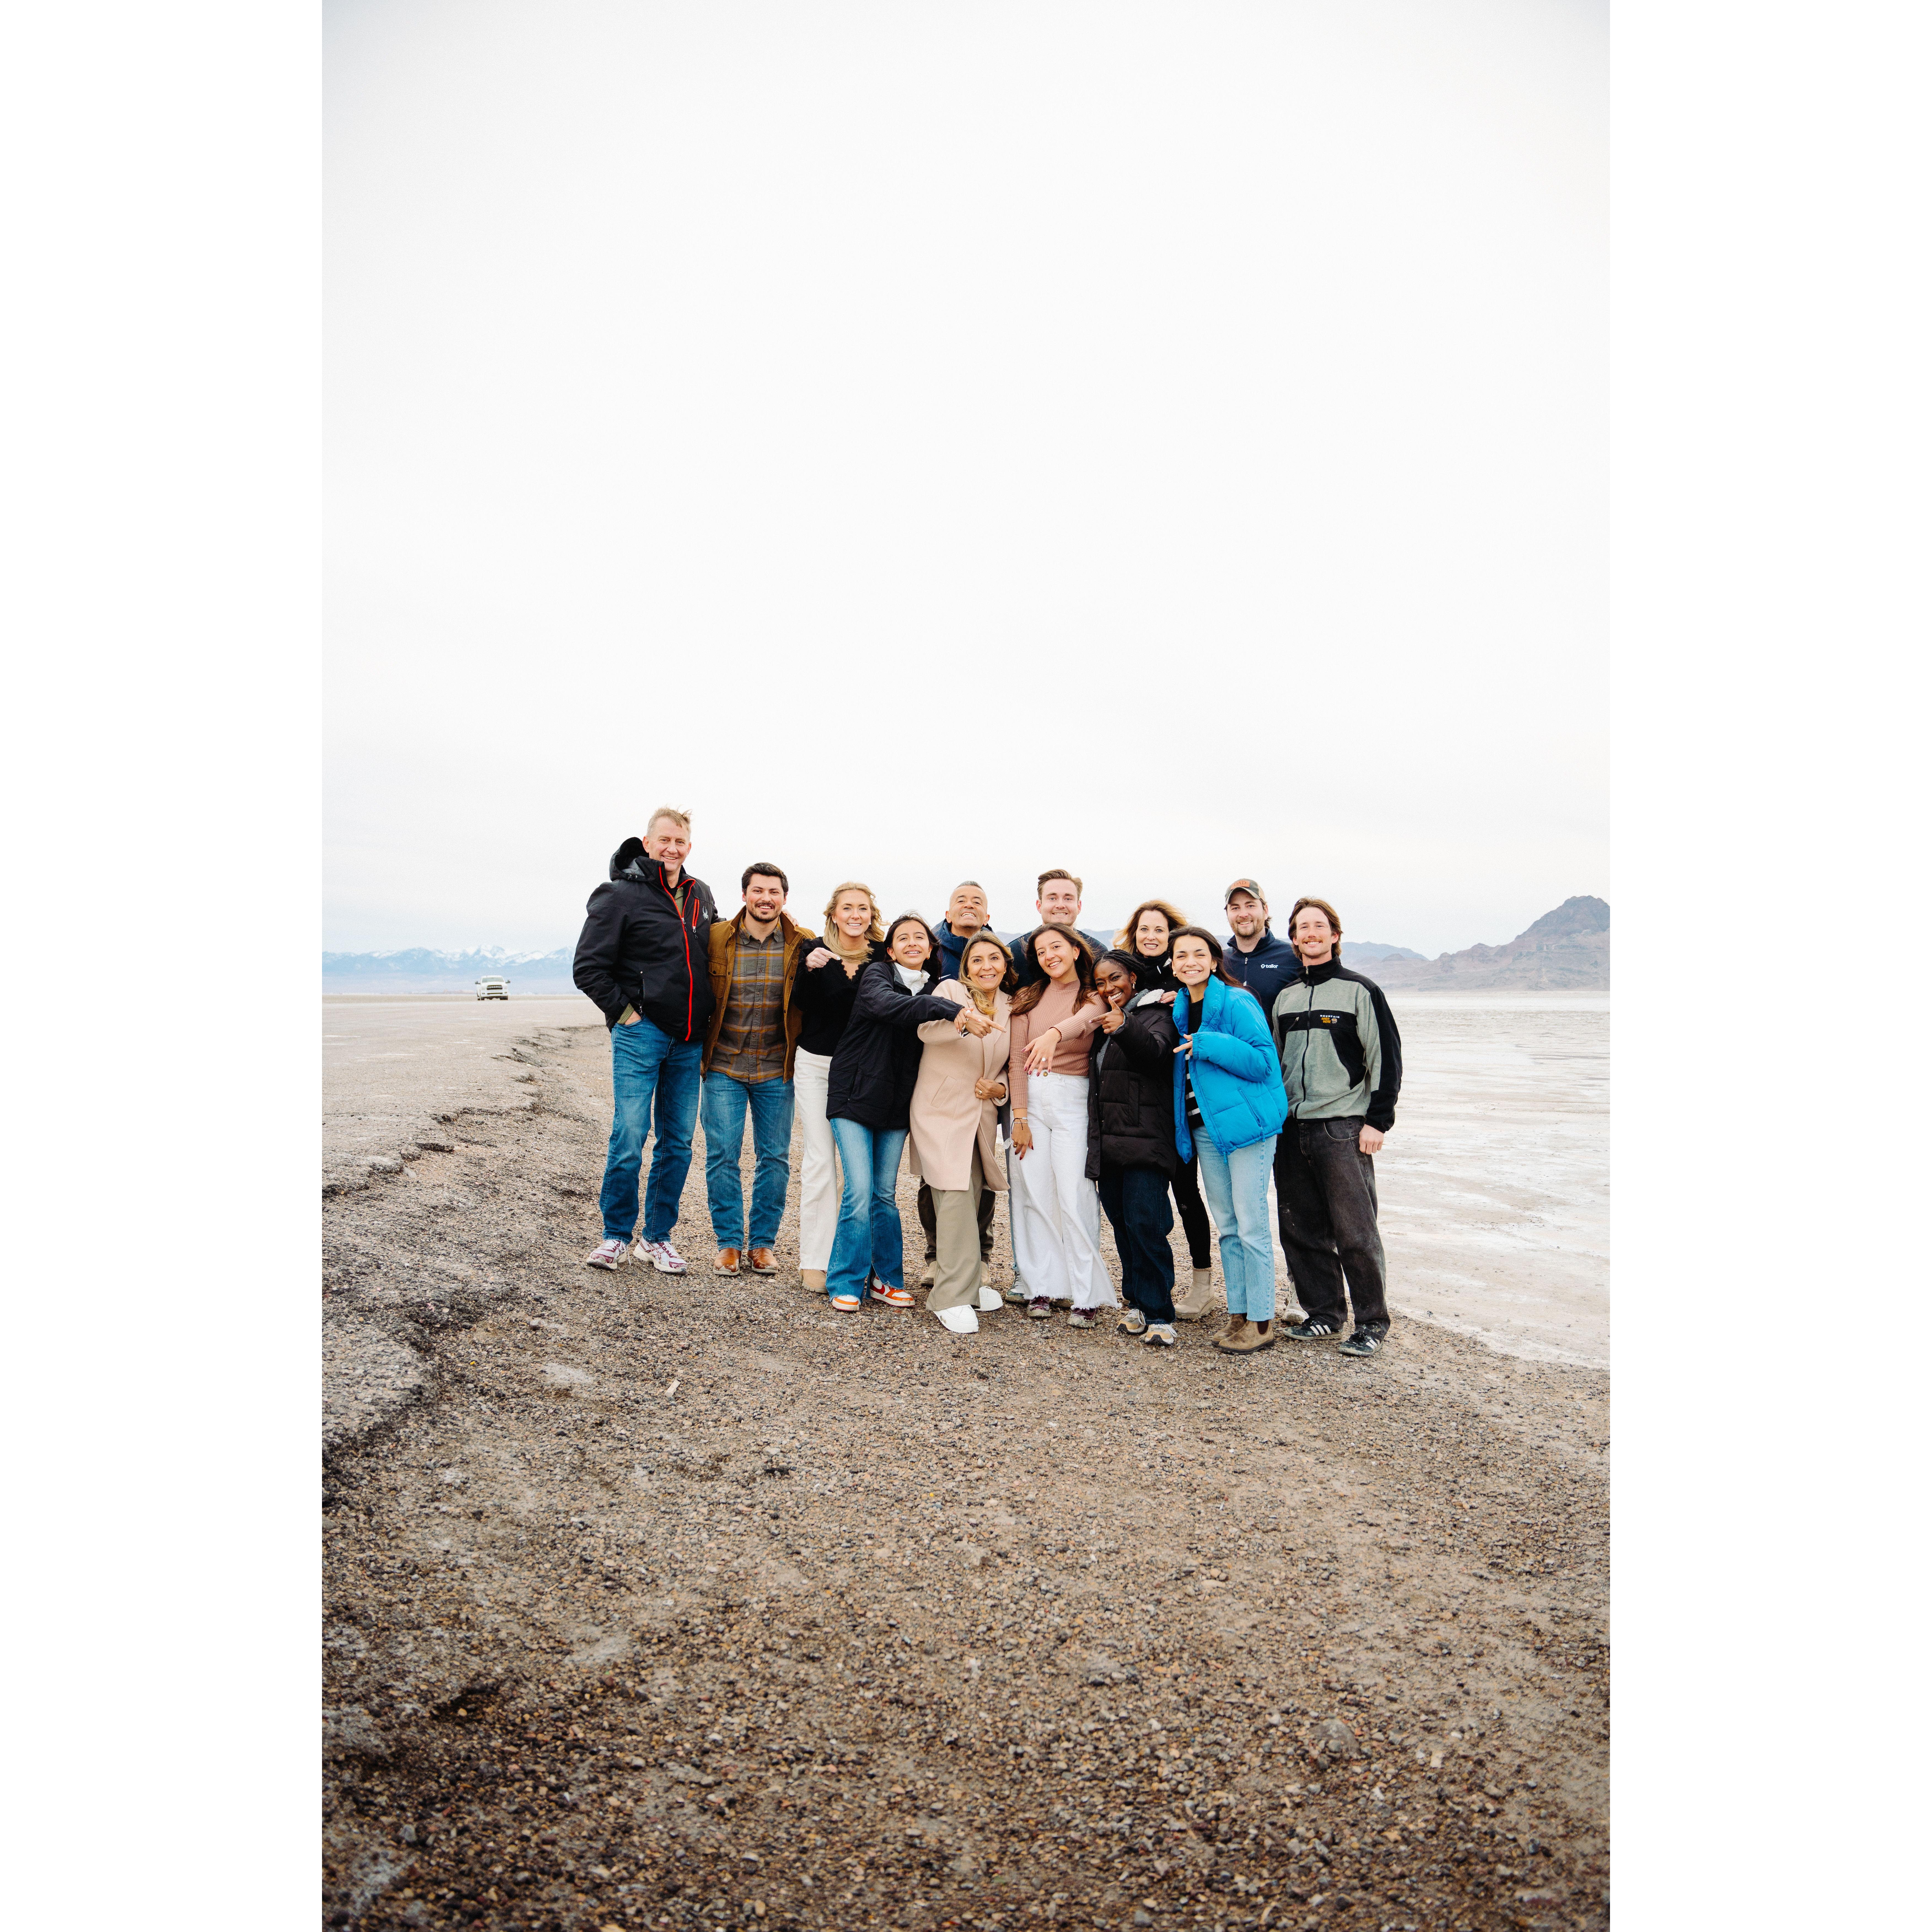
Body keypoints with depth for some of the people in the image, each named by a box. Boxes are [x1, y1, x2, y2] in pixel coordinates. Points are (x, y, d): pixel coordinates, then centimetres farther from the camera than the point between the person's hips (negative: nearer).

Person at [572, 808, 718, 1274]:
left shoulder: (701, 896, 12)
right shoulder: (621, 896, -5)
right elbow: (588, 968, -6)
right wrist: (625, 1012, -9)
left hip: (688, 1041, 5)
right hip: (641, 1033, -5)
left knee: (678, 1142, 8)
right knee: (629, 1138, -6)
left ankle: (657, 1238, 19)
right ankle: (616, 1236, 12)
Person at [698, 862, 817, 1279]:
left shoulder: (803, 944, -1)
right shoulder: (716, 938, -2)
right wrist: (700, 1046, 3)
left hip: (776, 1071, 1)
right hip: (724, 1066, 0)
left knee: (775, 1157, 6)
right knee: (722, 1155, 2)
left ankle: (762, 1243, 20)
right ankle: (729, 1242, 17)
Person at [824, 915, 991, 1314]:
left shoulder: (933, 989, 8)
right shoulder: (878, 975, -8)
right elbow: (888, 1005, -32)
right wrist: (954, 1012, -45)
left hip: (896, 1107, 5)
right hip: (855, 1097, -4)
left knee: (885, 1194, 10)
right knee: (859, 1191, -9)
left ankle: (886, 1279, 23)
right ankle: (846, 1284, 6)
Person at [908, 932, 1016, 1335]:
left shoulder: (1011, 1007, 10)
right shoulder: (951, 990, -6)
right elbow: (927, 1029, -25)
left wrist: (998, 1087, -3)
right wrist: (964, 1021, -43)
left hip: (982, 1116, 5)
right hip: (942, 1110, -5)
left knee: (974, 1198, 8)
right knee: (957, 1196, -14)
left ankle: (969, 1282, 25)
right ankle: (953, 1297, -9)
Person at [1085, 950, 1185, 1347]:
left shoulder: (1155, 1014, -3)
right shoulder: (1104, 1022, 19)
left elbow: (1156, 1050, -26)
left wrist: (1124, 1027, -43)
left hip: (1145, 1141, -7)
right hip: (1109, 1143, 7)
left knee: (1145, 1225, -12)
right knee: (1123, 1226, 10)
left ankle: (1159, 1315, -6)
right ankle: (1137, 1303, 20)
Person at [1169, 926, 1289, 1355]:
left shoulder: (1237, 1003, -12)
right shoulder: (1180, 1010, 10)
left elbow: (1263, 1061, -17)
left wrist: (1209, 1045, -22)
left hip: (1245, 1122, -7)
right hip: (1205, 1127, 7)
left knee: (1251, 1226, -3)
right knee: (1227, 1227, 13)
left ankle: (1262, 1322, 9)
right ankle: (1239, 1315, 23)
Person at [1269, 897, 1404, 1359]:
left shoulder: (1360, 991, 0)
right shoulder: (1285, 996, 15)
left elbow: (1386, 1058, -3)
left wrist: (1377, 1121, -9)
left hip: (1343, 1129, -5)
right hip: (1291, 1129, 5)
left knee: (1355, 1232, -4)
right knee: (1302, 1230, 8)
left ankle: (1372, 1322, 10)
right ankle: (1323, 1314, 22)